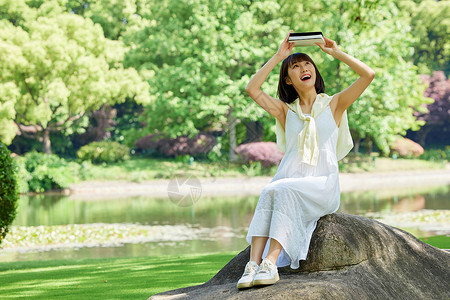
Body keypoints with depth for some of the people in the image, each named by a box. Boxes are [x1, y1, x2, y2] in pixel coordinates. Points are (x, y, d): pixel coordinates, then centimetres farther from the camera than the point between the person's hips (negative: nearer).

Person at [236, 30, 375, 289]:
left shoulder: (333, 104, 14)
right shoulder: (285, 110, 20)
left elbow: (368, 75, 3)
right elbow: (252, 89, 5)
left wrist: (336, 52, 7)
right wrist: (278, 56, 9)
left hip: (323, 184, -2)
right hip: (289, 178, 2)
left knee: (285, 190, -34)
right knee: (269, 192, -33)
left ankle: (271, 263, -44)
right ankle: (254, 265, -45)